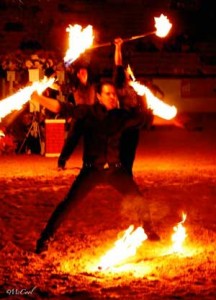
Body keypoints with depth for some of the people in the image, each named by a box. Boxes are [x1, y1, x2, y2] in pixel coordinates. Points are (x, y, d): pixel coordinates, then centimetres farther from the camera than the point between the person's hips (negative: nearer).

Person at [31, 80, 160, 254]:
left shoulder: (121, 115, 1)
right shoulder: (88, 112, -7)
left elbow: (146, 118, 9)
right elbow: (60, 107, -14)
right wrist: (37, 97, -23)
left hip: (115, 169, 3)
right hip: (91, 170, -3)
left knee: (137, 199, 6)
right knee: (69, 203, -9)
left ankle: (149, 232, 32)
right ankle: (45, 239, 3)